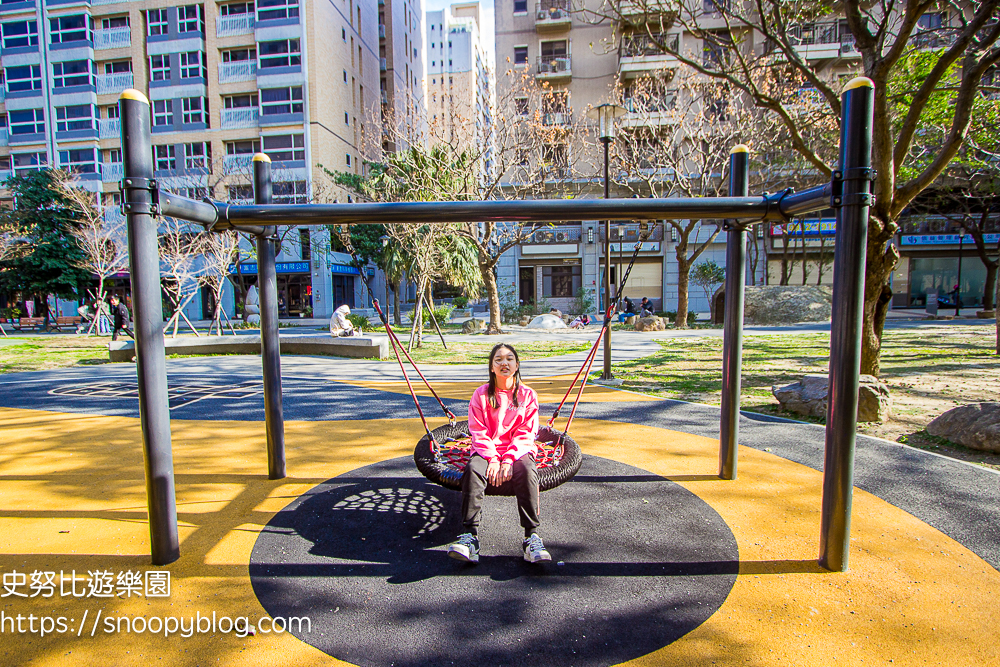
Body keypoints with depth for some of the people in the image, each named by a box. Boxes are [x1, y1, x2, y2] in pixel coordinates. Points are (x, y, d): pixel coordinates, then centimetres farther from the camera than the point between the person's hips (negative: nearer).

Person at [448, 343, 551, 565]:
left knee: (527, 470, -34)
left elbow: (526, 434, -1)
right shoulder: (481, 394, 6)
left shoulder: (527, 395, 6)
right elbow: (478, 432, -1)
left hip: (518, 451, 0)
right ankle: (470, 535, -33)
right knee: (473, 468, -33)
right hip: (487, 451, 0)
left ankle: (532, 537, -30)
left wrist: (509, 459, -17)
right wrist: (492, 458, -17)